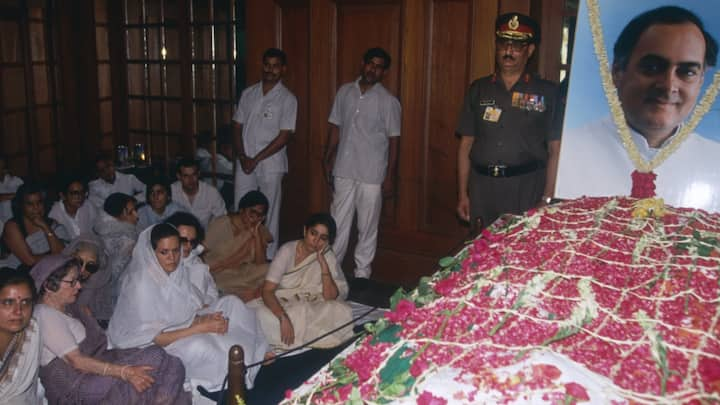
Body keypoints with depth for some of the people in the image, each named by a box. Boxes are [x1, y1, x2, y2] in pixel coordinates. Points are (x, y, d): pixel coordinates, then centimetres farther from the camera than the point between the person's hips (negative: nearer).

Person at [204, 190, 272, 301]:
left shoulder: (259, 230, 1)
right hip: (219, 275, -4)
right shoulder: (221, 225, -8)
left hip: (243, 273, 4)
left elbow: (260, 263, -8)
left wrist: (256, 234, -16)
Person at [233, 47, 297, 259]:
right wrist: (242, 157, -5)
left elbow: (284, 136, -10)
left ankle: (268, 258, 15)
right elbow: (238, 127, 10)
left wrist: (256, 160, -12)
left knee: (269, 213, 3)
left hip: (270, 165, -4)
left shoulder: (287, 99, -5)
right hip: (244, 164, 4)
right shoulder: (248, 94, 9)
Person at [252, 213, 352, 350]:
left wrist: (323, 263, -21)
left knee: (342, 311, -27)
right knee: (264, 317, -36)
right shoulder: (288, 250, -14)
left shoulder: (328, 257, -6)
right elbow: (267, 290, -21)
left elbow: (330, 297, -13)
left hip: (312, 310, 2)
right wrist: (284, 318, -37)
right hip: (281, 306, -1)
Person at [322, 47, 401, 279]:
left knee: (367, 227, 6)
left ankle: (362, 273, 19)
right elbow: (335, 128, 13)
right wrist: (328, 160, 11)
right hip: (343, 171, 4)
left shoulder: (388, 101, -5)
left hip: (371, 175, -3)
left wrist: (390, 177, -6)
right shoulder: (345, 92, 7)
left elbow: (393, 141, -4)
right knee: (338, 223, 11)